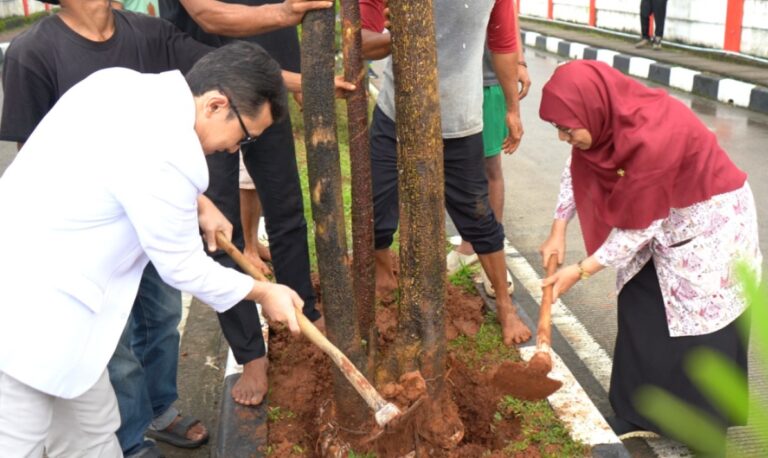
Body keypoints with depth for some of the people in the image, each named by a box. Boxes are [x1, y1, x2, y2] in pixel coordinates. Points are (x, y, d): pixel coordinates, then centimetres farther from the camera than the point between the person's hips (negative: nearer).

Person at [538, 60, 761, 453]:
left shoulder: (651, 139, -36)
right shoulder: (610, 116, -14)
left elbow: (638, 228, -26)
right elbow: (578, 171, 4)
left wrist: (581, 271, -18)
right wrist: (558, 230, 0)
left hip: (710, 226, -7)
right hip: (661, 220, 8)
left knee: (700, 331, 1)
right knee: (639, 314, 9)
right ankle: (642, 414, 25)